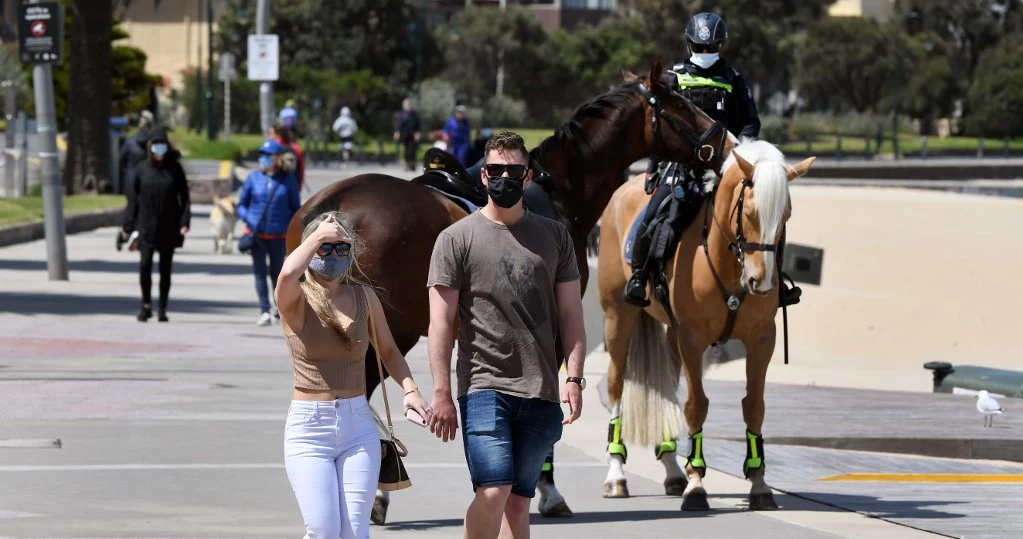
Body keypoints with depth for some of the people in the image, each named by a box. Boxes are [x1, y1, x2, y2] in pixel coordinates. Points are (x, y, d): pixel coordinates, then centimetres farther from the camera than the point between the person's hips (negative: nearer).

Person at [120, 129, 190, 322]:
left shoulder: (175, 169, 2)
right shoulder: (141, 170, 2)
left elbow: (184, 198, 3)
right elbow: (133, 199, 5)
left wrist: (184, 223, -9)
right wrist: (128, 228, 3)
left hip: (168, 228, 0)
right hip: (146, 227, 0)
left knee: (165, 269, 5)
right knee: (145, 265, -13)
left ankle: (162, 309, 15)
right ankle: (146, 305, 3)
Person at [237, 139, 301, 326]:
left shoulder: (288, 180, -1)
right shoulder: (253, 178, 2)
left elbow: (295, 208, 7)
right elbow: (241, 204, 9)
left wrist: (290, 226, -9)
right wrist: (249, 219, -9)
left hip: (278, 236, -1)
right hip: (256, 234, 1)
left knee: (276, 273, 11)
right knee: (260, 272, -5)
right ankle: (265, 312, -6)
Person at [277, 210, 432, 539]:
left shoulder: (364, 296, 6)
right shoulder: (297, 300, -5)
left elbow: (388, 351, 16)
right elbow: (288, 274, -29)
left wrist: (409, 389, -2)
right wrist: (319, 235, -15)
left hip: (358, 426, 3)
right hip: (308, 427, -3)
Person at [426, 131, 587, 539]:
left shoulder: (554, 237, 12)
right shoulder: (457, 238, 2)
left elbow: (570, 313, 12)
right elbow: (441, 322, -1)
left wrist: (574, 378, 0)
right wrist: (442, 394, -7)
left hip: (541, 391, 3)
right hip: (484, 385, -3)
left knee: (519, 500, 5)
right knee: (493, 492, -16)